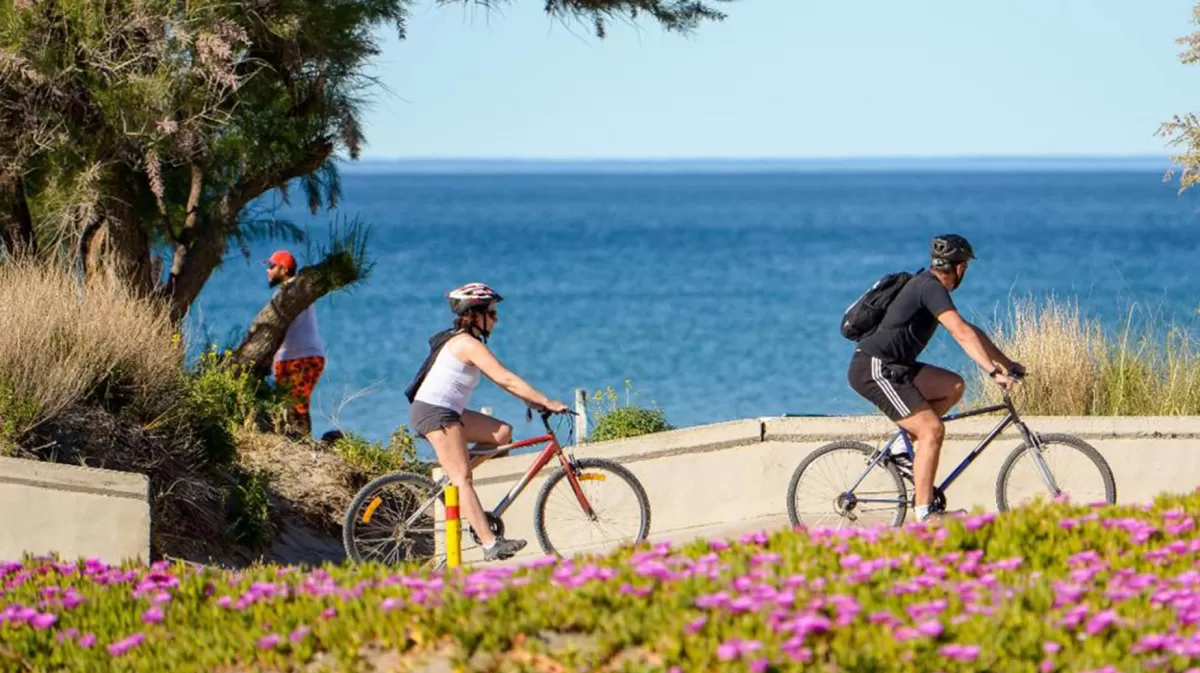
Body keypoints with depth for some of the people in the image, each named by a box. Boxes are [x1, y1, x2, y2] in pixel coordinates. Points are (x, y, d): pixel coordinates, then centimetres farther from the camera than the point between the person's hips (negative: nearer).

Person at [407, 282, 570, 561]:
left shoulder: (458, 340, 18)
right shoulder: (468, 344, -13)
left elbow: (499, 380, 19)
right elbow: (506, 379, -18)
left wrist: (531, 400, 12)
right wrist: (547, 402, -16)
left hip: (446, 412, 10)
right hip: (435, 412, -10)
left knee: (502, 432, 6)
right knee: (463, 479, -15)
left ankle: (451, 474, 6)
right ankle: (491, 544, -22)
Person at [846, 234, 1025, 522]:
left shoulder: (929, 285, 18)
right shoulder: (931, 287, -14)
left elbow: (970, 331, 24)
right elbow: (962, 334, -25)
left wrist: (1007, 363, 21)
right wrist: (994, 373, -29)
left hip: (890, 367, 10)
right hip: (874, 369, -10)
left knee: (953, 386, 9)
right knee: (932, 430, -15)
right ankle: (924, 513, -16)